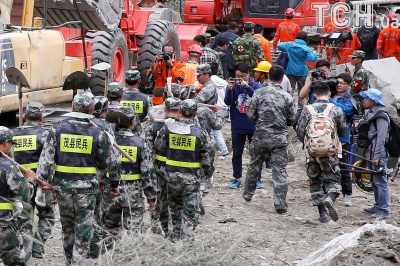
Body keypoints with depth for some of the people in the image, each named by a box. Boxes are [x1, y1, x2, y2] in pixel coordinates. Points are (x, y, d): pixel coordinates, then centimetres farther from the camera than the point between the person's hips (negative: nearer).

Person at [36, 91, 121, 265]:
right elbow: (111, 162, 4)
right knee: (84, 231, 4)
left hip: (63, 185, 2)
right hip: (86, 187, -2)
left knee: (67, 228, 19)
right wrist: (114, 183, 18)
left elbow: (46, 158, -3)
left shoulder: (58, 129, -2)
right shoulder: (98, 133, -5)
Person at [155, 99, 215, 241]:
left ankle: (176, 235, 32)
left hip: (172, 174, 3)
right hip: (192, 176, -3)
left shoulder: (167, 128, -6)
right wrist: (208, 173, 11)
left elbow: (159, 147, 6)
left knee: (175, 205, 22)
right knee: (190, 210, 3)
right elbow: (208, 156, -4)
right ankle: (186, 238, -3)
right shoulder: (199, 133, -11)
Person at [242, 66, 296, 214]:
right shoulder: (286, 97, -4)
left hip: (260, 136, 1)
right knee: (280, 170, 0)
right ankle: (280, 204, -4)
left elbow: (250, 115, -3)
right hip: (279, 138, -1)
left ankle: (248, 194, 36)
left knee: (254, 165, 20)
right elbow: (291, 120, 2)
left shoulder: (259, 93, -5)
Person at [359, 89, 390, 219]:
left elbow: (381, 137, -19)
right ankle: (378, 206, 26)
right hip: (370, 153, 10)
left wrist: (377, 156, -22)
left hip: (378, 154, -10)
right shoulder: (370, 113, 15)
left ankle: (384, 210, -7)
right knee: (374, 182, 17)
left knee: (380, 182, -8)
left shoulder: (381, 115, -15)